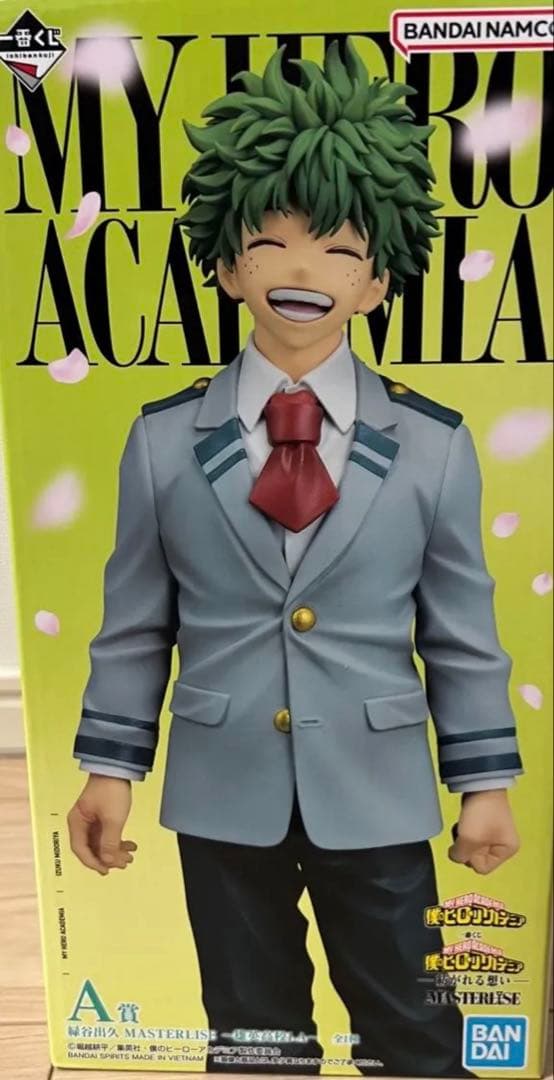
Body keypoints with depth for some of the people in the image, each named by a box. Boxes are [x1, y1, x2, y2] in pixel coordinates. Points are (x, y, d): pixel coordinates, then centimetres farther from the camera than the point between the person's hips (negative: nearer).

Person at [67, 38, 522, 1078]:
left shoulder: (434, 445, -6)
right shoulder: (163, 441, -4)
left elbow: (462, 631, -1)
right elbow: (135, 623, 1)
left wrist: (484, 780, 3)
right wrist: (112, 763, 3)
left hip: (376, 796, 0)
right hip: (223, 796, 1)